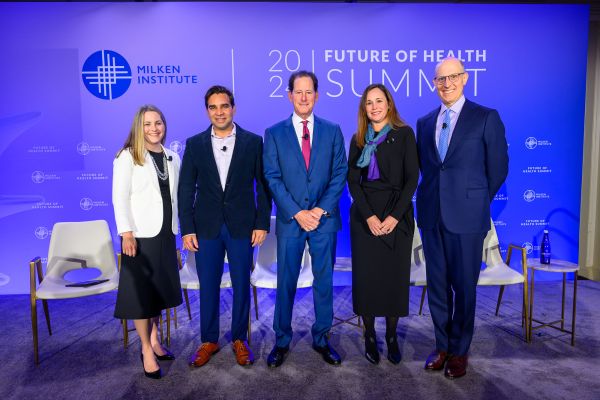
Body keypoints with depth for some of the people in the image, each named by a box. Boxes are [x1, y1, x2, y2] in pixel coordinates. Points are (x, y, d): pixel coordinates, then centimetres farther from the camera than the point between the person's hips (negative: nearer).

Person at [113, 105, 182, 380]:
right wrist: (126, 232, -17)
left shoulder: (172, 157, 10)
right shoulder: (128, 156, -4)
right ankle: (146, 350, 14)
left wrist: (178, 228, 8)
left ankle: (154, 340, 29)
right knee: (141, 290, 2)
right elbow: (120, 198, -10)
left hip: (165, 233, 5)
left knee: (161, 287, 13)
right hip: (140, 234, -5)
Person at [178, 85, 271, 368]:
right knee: (208, 287, 10)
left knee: (241, 286, 9)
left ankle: (239, 339, 28)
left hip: (242, 226, -1)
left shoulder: (253, 142, 0)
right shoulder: (194, 144, 3)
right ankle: (209, 341, 28)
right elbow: (186, 189, 3)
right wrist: (187, 229, -2)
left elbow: (263, 185, 1)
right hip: (207, 228, 1)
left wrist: (262, 223, -4)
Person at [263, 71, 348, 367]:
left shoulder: (332, 131, 6)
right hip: (290, 220, -1)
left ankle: (321, 339, 27)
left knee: (324, 282, 10)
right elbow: (272, 178, -2)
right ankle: (281, 341, 24)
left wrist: (321, 210, -9)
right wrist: (297, 213, -11)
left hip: (324, 220, 1)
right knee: (285, 284, 8)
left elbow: (340, 173, 2)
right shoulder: (274, 133, 4)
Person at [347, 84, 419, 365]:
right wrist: (369, 216, -11)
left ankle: (392, 336, 21)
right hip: (364, 216, 2)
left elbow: (412, 178, -5)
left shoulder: (404, 134, 2)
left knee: (396, 276, 4)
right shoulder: (358, 139, 8)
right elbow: (352, 181, 1)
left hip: (397, 216, -1)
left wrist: (395, 216, -14)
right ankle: (369, 335, 19)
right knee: (365, 276, 4)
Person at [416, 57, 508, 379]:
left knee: (464, 287, 6)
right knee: (437, 285, 12)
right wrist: (439, 197, 10)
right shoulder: (424, 122, 11)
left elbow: (498, 168, 2)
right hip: (431, 216, 4)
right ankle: (442, 345, 29)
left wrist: (474, 202, 8)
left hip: (466, 218, -4)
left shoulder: (486, 118, -1)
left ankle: (459, 351, 24)